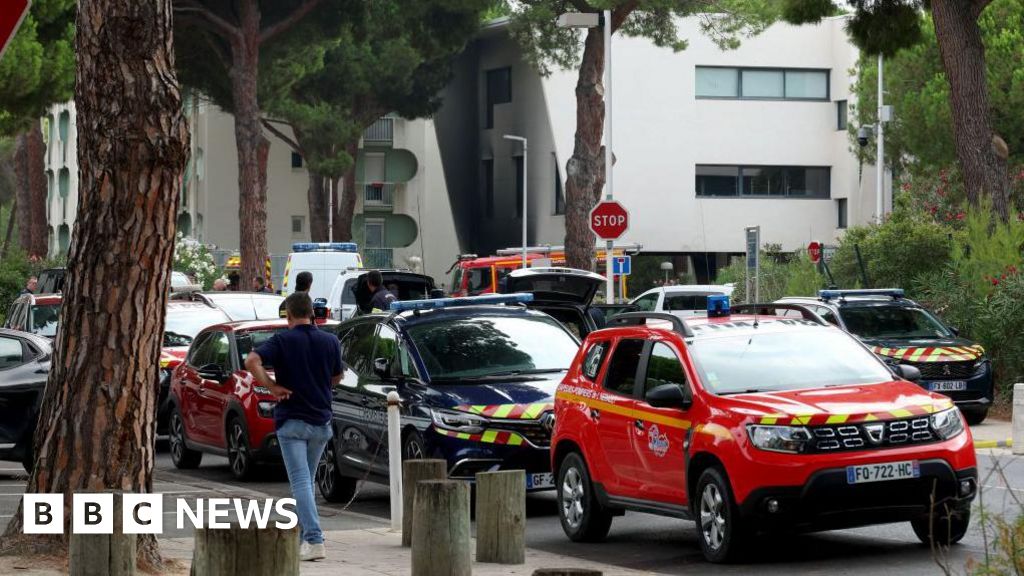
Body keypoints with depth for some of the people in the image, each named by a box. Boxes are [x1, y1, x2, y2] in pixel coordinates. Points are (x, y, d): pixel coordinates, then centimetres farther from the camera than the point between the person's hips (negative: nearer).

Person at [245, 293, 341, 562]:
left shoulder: (282, 340, -7)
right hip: (321, 420, 4)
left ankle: (314, 540, -19)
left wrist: (272, 387, -11)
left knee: (300, 482, -7)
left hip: (292, 421, -4)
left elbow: (252, 361, -21)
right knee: (308, 481, 18)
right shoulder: (330, 341, 3)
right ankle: (302, 533, 24)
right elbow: (336, 378, 15)